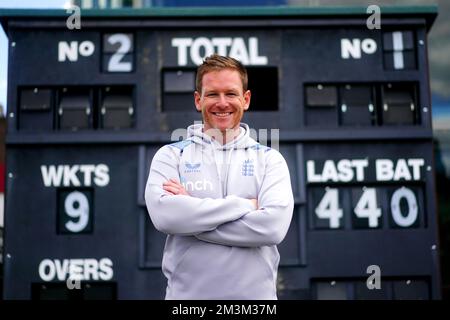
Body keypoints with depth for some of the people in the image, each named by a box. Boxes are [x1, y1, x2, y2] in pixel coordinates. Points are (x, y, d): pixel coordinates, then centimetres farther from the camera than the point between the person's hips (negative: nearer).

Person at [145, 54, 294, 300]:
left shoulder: (269, 159, 0)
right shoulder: (171, 155, 0)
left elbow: (273, 225, -16)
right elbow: (164, 214, -18)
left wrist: (190, 214, -15)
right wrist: (244, 205, -16)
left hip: (255, 293, 0)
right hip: (186, 292, 0)